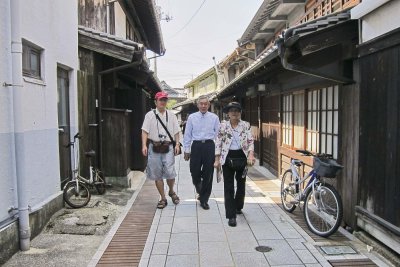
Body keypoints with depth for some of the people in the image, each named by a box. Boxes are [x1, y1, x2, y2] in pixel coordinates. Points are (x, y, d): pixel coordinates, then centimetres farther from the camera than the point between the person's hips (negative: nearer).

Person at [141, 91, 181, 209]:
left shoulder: (171, 115, 10)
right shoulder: (150, 115, 4)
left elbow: (176, 132, 11)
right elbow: (145, 131, -2)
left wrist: (177, 144, -2)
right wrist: (144, 145, -13)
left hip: (168, 148, 0)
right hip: (154, 147, 0)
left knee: (170, 173, -8)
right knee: (157, 175, 7)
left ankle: (171, 191, 24)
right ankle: (163, 198, 21)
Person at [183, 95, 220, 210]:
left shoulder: (214, 118, 4)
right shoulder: (192, 117, 5)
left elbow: (218, 135, 5)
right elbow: (187, 135, 8)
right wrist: (186, 150, 6)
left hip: (209, 146, 0)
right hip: (196, 146, 1)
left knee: (208, 174, 4)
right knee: (195, 173, 4)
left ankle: (204, 200, 18)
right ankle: (200, 191, 37)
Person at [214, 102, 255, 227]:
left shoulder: (246, 125, 2)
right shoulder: (223, 125, 1)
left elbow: (250, 141, -2)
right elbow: (218, 143, 1)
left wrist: (251, 155, -17)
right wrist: (217, 160, -3)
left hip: (242, 157, 2)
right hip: (228, 158, -1)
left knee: (241, 184, 16)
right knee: (229, 187, -1)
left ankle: (238, 207, 41)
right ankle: (231, 215, 5)